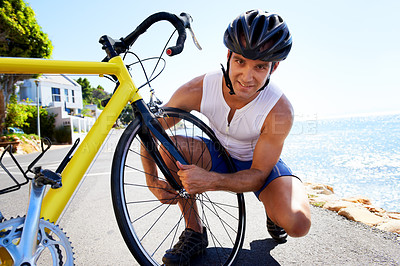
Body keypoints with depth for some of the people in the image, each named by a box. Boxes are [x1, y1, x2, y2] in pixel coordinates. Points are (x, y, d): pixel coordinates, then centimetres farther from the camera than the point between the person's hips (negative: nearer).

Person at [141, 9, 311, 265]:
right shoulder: (197, 90, -25)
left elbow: (259, 174, -25)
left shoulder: (280, 111, -30)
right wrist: (152, 181, -20)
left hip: (262, 163, -2)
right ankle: (195, 231, -9)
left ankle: (273, 211, 10)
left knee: (297, 224, -30)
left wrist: (211, 181, -43)